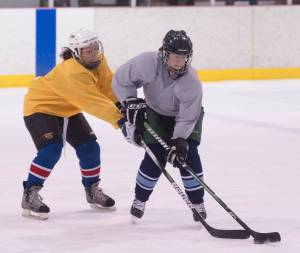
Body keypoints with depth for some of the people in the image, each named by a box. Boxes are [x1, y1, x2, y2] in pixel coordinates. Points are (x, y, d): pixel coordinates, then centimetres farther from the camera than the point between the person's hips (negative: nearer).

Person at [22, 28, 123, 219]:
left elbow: (109, 86, -12)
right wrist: (118, 119, -50)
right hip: (40, 107, -8)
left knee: (89, 146, 5)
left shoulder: (98, 61, -10)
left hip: (68, 110, 9)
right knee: (51, 149, -25)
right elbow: (93, 103, -43)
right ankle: (30, 195, -17)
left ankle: (93, 190, 26)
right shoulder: (72, 72, -37)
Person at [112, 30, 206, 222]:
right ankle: (140, 199, 15)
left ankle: (198, 203, 3)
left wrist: (179, 142, -38)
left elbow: (187, 118, -30)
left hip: (186, 114, -1)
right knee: (155, 158, -10)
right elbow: (121, 80, -19)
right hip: (156, 114, 1)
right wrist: (131, 102, -26)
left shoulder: (191, 81, -35)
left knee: (188, 155, -15)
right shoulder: (149, 63, -34)